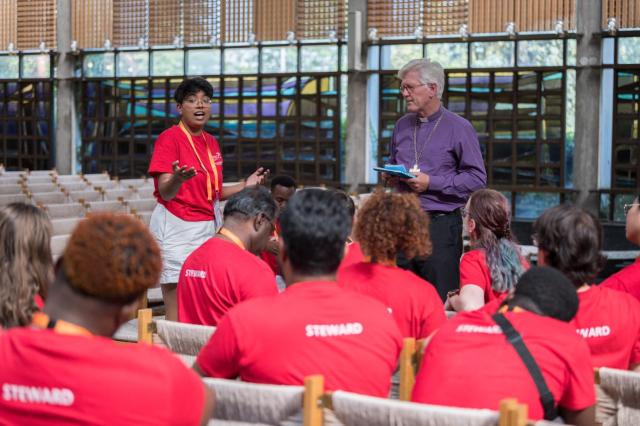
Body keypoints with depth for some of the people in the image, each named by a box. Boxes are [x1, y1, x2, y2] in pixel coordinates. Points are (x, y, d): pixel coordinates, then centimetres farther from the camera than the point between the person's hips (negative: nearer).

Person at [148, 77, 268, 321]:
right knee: (177, 313, -10)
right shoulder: (170, 138, -7)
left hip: (208, 226, 7)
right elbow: (165, 193, -14)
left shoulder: (211, 143, 14)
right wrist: (177, 179, -34)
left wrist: (245, 186, 9)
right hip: (177, 227, -7)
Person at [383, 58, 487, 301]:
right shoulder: (402, 126, 14)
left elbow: (477, 178, -9)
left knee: (441, 302, -4)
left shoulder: (459, 128, -4)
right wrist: (389, 177, 4)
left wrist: (431, 183, -15)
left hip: (441, 224, -5)